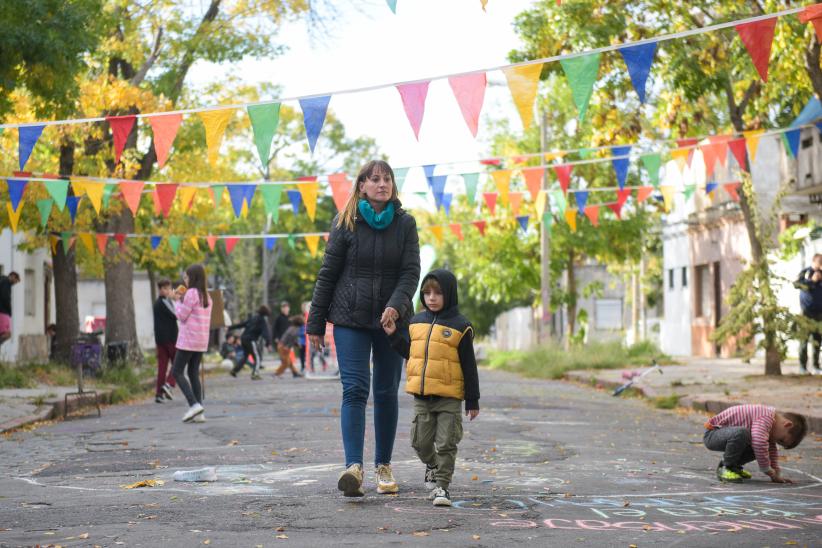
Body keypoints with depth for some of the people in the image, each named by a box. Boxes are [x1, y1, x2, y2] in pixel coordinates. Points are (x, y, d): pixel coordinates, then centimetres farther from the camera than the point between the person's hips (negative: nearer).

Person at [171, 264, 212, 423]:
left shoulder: (192, 293, -12)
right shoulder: (206, 295, 14)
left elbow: (181, 315, -10)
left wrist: (177, 301, 3)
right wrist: (183, 299, 14)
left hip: (188, 339, -8)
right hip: (201, 341, 8)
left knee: (177, 372, -2)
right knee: (193, 373, 10)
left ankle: (194, 404, -17)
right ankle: (199, 413, 3)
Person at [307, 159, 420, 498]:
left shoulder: (405, 224, 4)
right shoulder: (345, 223, 1)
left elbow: (411, 272, -3)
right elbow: (328, 274, 2)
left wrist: (397, 305, -21)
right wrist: (315, 324, 1)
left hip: (391, 319, 2)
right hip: (351, 319, -2)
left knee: (386, 393, 7)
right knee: (355, 389, -13)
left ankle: (384, 466, 17)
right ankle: (354, 466, -22)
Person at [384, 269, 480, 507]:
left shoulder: (459, 326, -6)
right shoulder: (416, 322, 8)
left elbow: (469, 365, -3)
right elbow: (409, 352, 21)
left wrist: (472, 400, -4)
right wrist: (394, 335, 5)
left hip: (449, 397, -5)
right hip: (421, 396, 5)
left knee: (446, 444, -2)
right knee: (420, 442, 11)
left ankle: (441, 485, 7)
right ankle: (433, 465, 38)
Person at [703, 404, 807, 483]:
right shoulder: (765, 417, -26)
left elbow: (772, 450, 13)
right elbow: (759, 443, -39)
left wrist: (776, 475, 4)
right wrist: (769, 472, -27)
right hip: (712, 434, -9)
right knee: (741, 433, -36)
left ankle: (734, 465, 18)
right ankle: (725, 468, -15)